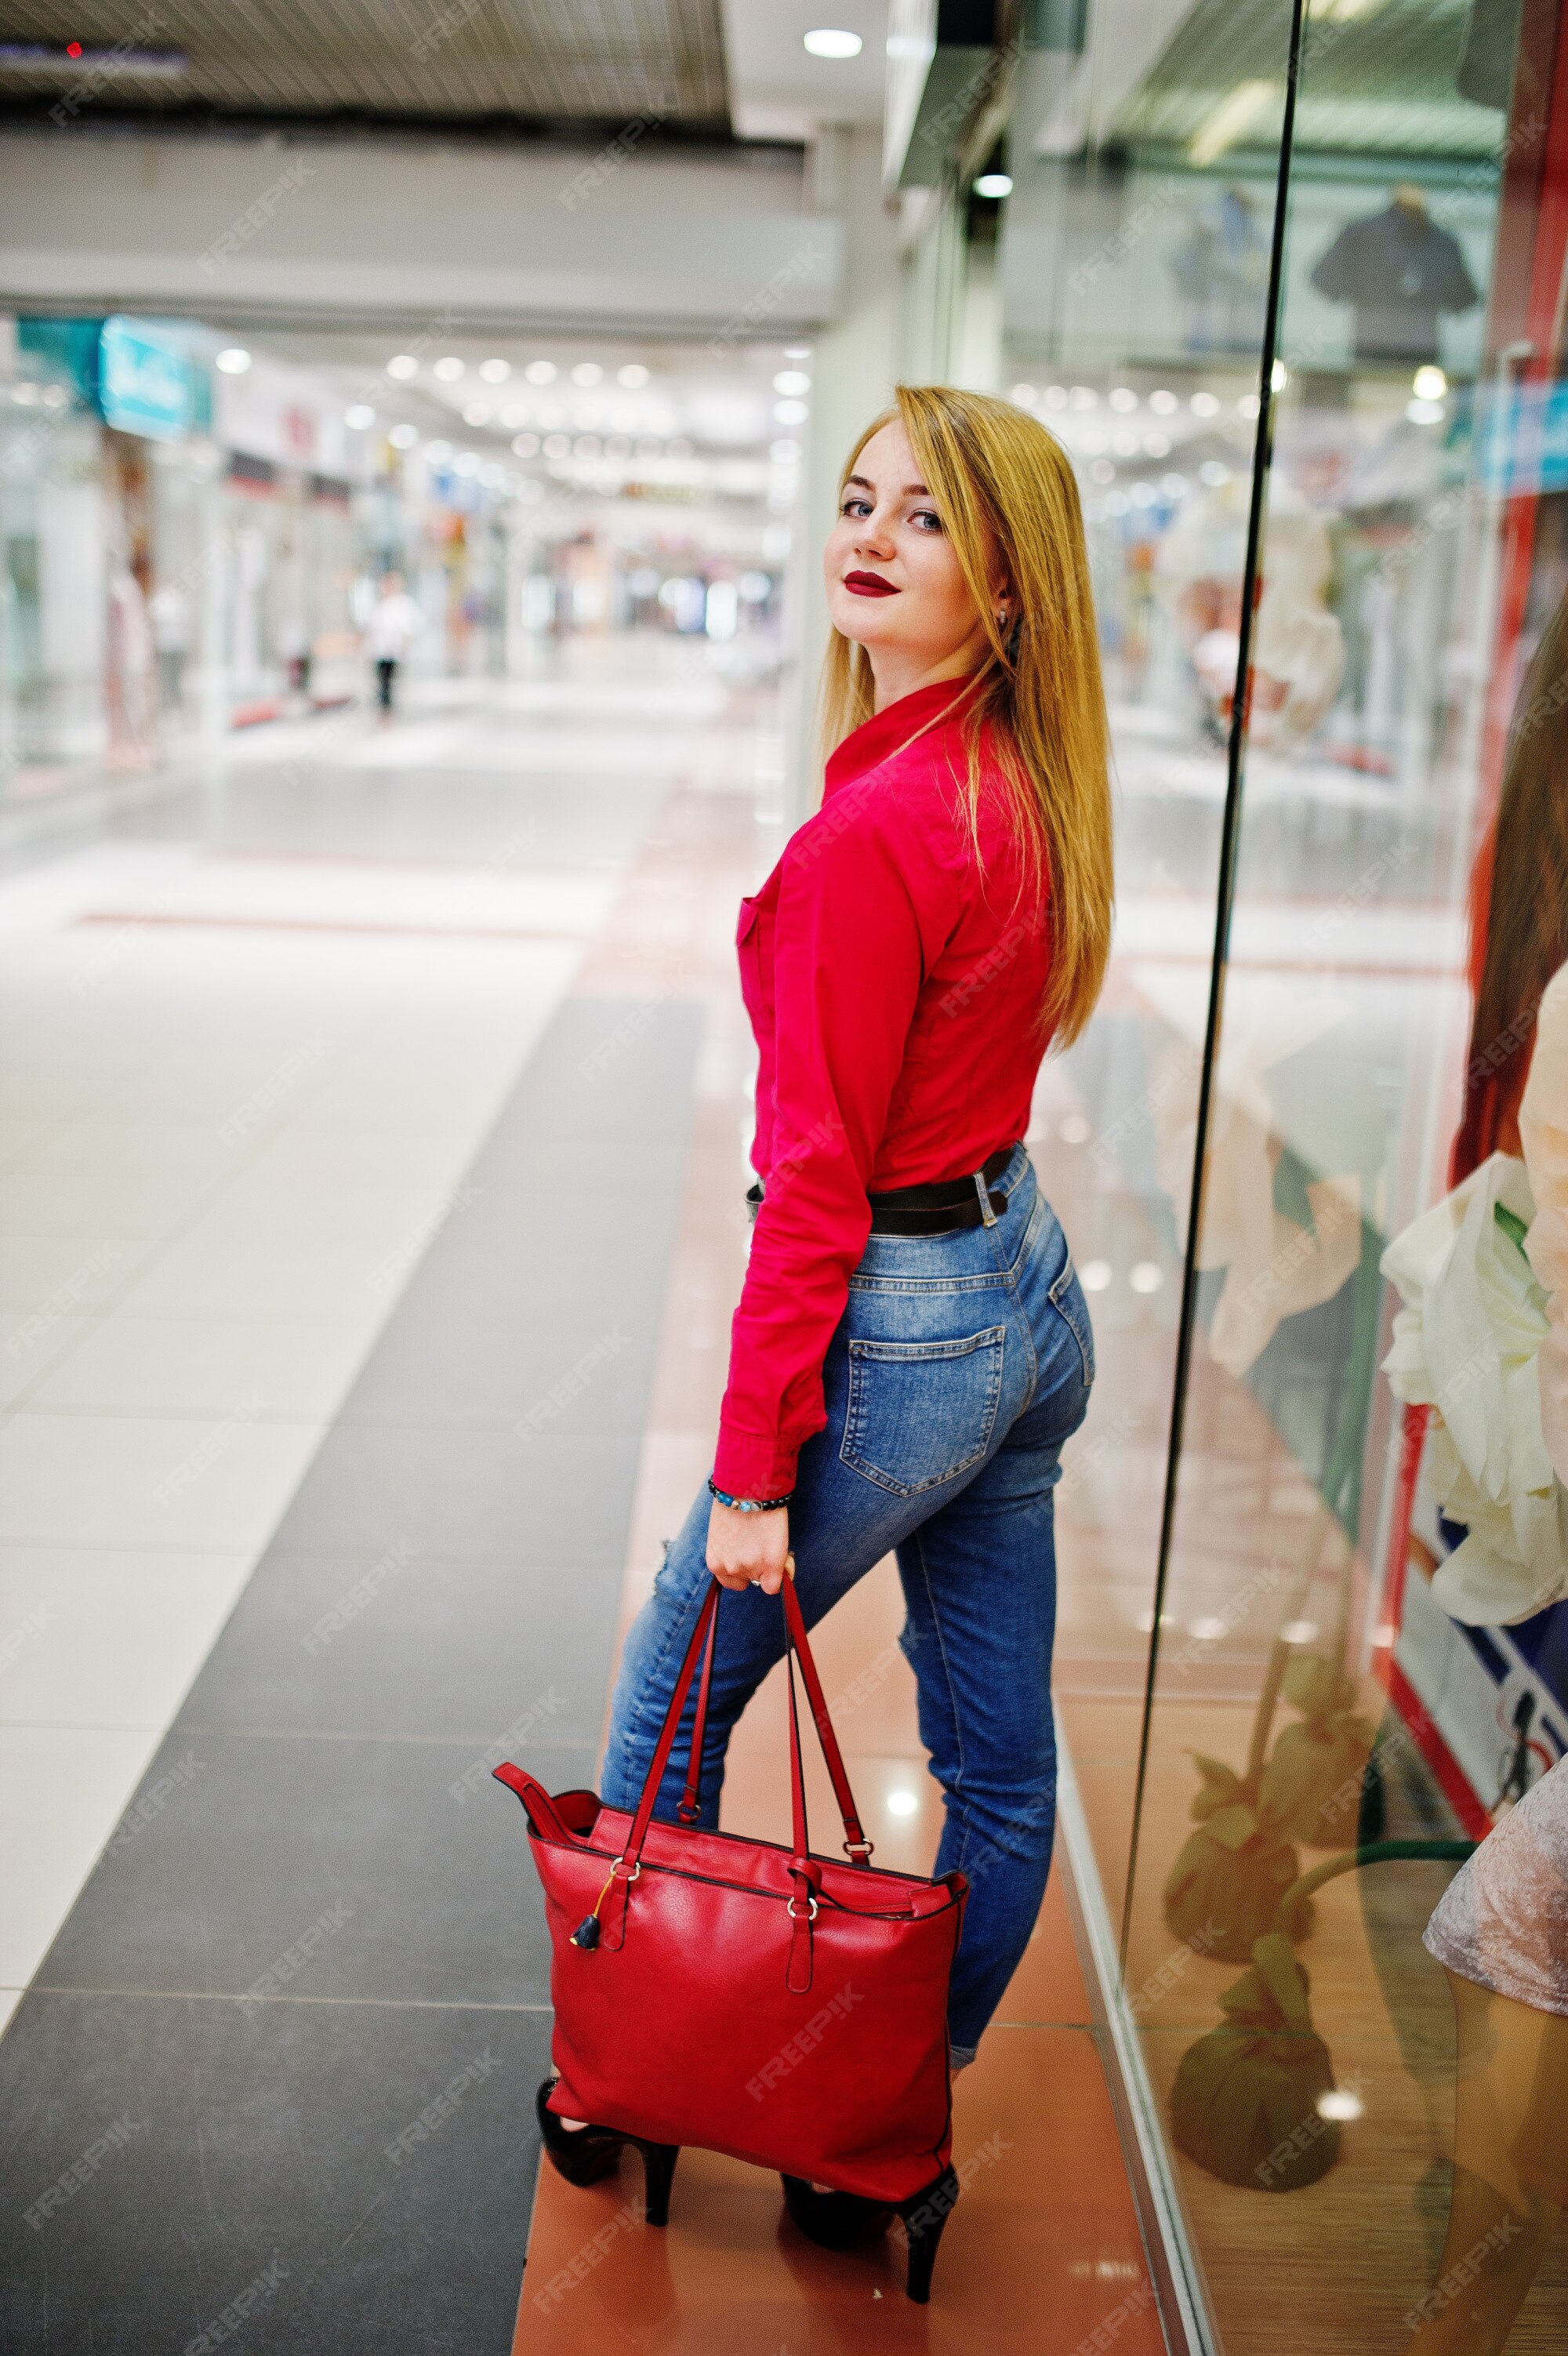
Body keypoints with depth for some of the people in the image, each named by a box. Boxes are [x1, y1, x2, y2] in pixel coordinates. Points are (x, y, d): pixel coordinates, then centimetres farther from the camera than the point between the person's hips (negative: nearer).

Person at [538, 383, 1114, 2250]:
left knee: (673, 1708, 15)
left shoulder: (871, 832, -24)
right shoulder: (1031, 791, 3)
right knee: (1002, 1760, 17)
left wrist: (751, 1471, -14)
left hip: (897, 1335, -8)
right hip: (1031, 1291, 9)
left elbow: (820, 1186, -21)